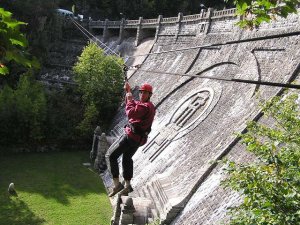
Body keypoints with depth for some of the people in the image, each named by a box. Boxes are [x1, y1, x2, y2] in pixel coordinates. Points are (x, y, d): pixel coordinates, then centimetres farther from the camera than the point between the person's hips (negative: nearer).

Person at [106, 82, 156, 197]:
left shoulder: (146, 106, -18)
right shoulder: (148, 106, 16)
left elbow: (130, 113, -31)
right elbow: (132, 105, 30)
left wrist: (129, 99, -16)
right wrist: (128, 92, 19)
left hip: (131, 135, -11)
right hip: (138, 139, 11)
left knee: (111, 156, -5)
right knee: (127, 158, 26)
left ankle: (117, 184, -7)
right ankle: (127, 185, 35)